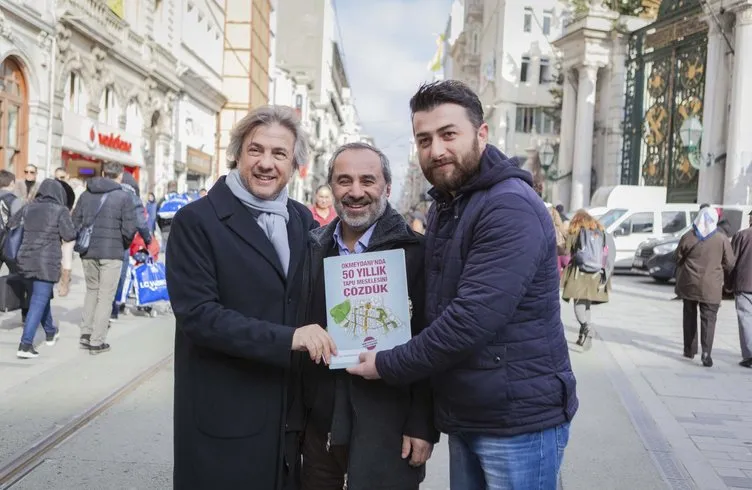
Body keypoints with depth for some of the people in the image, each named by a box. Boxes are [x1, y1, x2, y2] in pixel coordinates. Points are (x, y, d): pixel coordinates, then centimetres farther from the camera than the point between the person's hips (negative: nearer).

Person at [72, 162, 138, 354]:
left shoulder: (86, 195, 9)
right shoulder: (124, 197, -6)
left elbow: (75, 223, 7)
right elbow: (129, 229, -10)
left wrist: (85, 242, 16)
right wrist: (124, 245, 8)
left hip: (88, 252, 5)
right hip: (111, 253, -5)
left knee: (91, 291, 21)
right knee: (105, 296, 3)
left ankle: (86, 334, 20)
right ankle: (97, 341, 5)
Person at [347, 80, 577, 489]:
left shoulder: (511, 207, -20)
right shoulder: (443, 206, 11)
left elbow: (471, 318, -26)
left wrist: (387, 366, -15)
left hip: (519, 420, -8)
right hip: (463, 418, 8)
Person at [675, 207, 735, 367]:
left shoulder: (688, 237, -3)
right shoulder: (722, 239, -6)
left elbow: (679, 259, 5)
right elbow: (730, 264, 0)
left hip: (689, 284, 2)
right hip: (711, 287, -2)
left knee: (690, 315, 17)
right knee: (708, 318, 1)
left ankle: (689, 349, 23)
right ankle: (706, 352, -12)